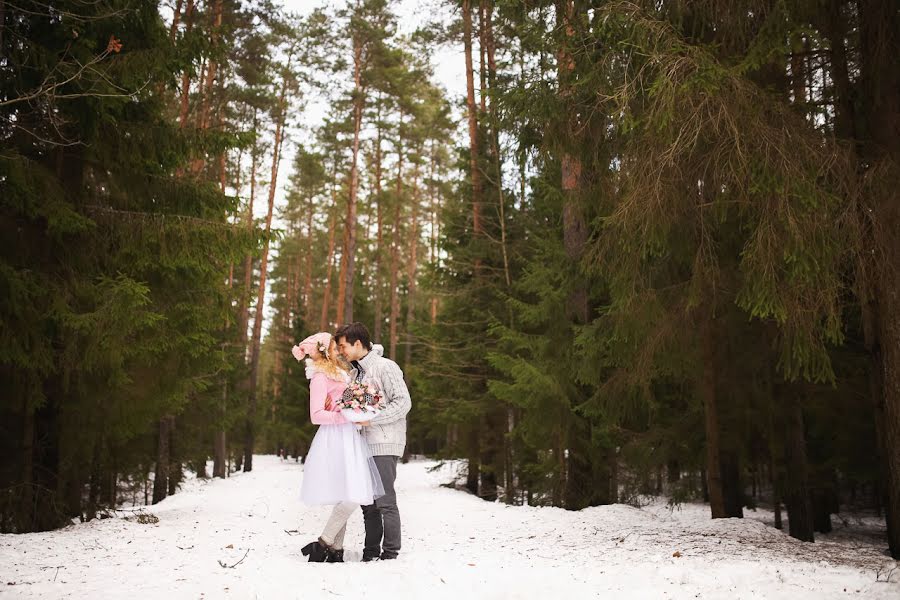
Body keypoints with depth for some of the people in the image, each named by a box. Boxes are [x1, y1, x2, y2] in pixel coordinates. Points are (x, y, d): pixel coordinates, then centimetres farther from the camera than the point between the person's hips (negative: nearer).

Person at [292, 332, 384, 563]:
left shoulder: (339, 373, 18)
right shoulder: (320, 377, -8)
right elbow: (316, 415, -14)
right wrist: (348, 416, -18)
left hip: (348, 438, 9)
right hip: (335, 439, -9)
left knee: (345, 499, 7)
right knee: (351, 497, -14)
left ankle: (336, 551, 11)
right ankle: (322, 545, -5)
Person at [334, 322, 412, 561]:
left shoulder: (385, 366, -8)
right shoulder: (354, 372, 17)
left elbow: (403, 402, -14)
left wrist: (371, 418, -19)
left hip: (384, 444, -8)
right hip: (363, 444, 8)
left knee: (385, 500, -6)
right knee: (367, 501, 10)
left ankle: (390, 553, 2)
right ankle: (371, 552, 18)